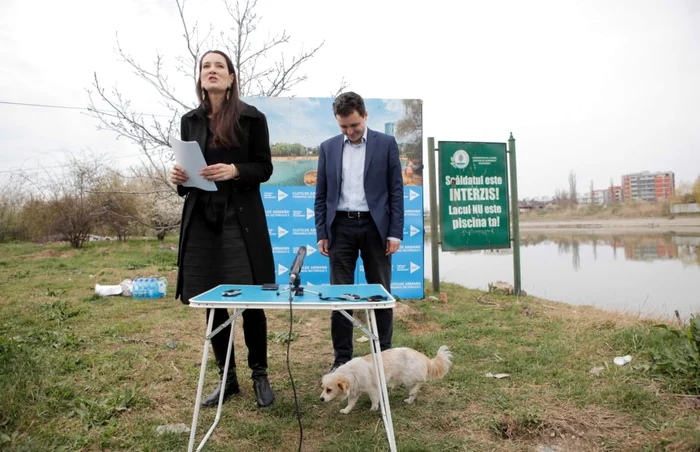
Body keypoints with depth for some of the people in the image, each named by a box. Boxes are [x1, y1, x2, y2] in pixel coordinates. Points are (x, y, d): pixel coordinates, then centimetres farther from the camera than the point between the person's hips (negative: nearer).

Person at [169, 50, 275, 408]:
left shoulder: (251, 118, 0)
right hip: (201, 218, 4)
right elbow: (187, 167, 16)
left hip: (241, 218, -4)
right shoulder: (190, 121, 12)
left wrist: (234, 171, -19)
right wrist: (179, 178, -6)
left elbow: (265, 168, -1)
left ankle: (260, 375, 18)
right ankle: (227, 377, 22)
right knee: (211, 303, 7)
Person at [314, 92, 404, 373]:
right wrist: (321, 233, 3)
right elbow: (321, 194, 9)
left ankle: (383, 355, 18)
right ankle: (342, 358, 14)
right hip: (341, 226, 2)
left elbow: (396, 190, 0)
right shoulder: (328, 147, 8)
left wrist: (395, 233, -6)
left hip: (375, 226, -1)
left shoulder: (386, 144, 2)